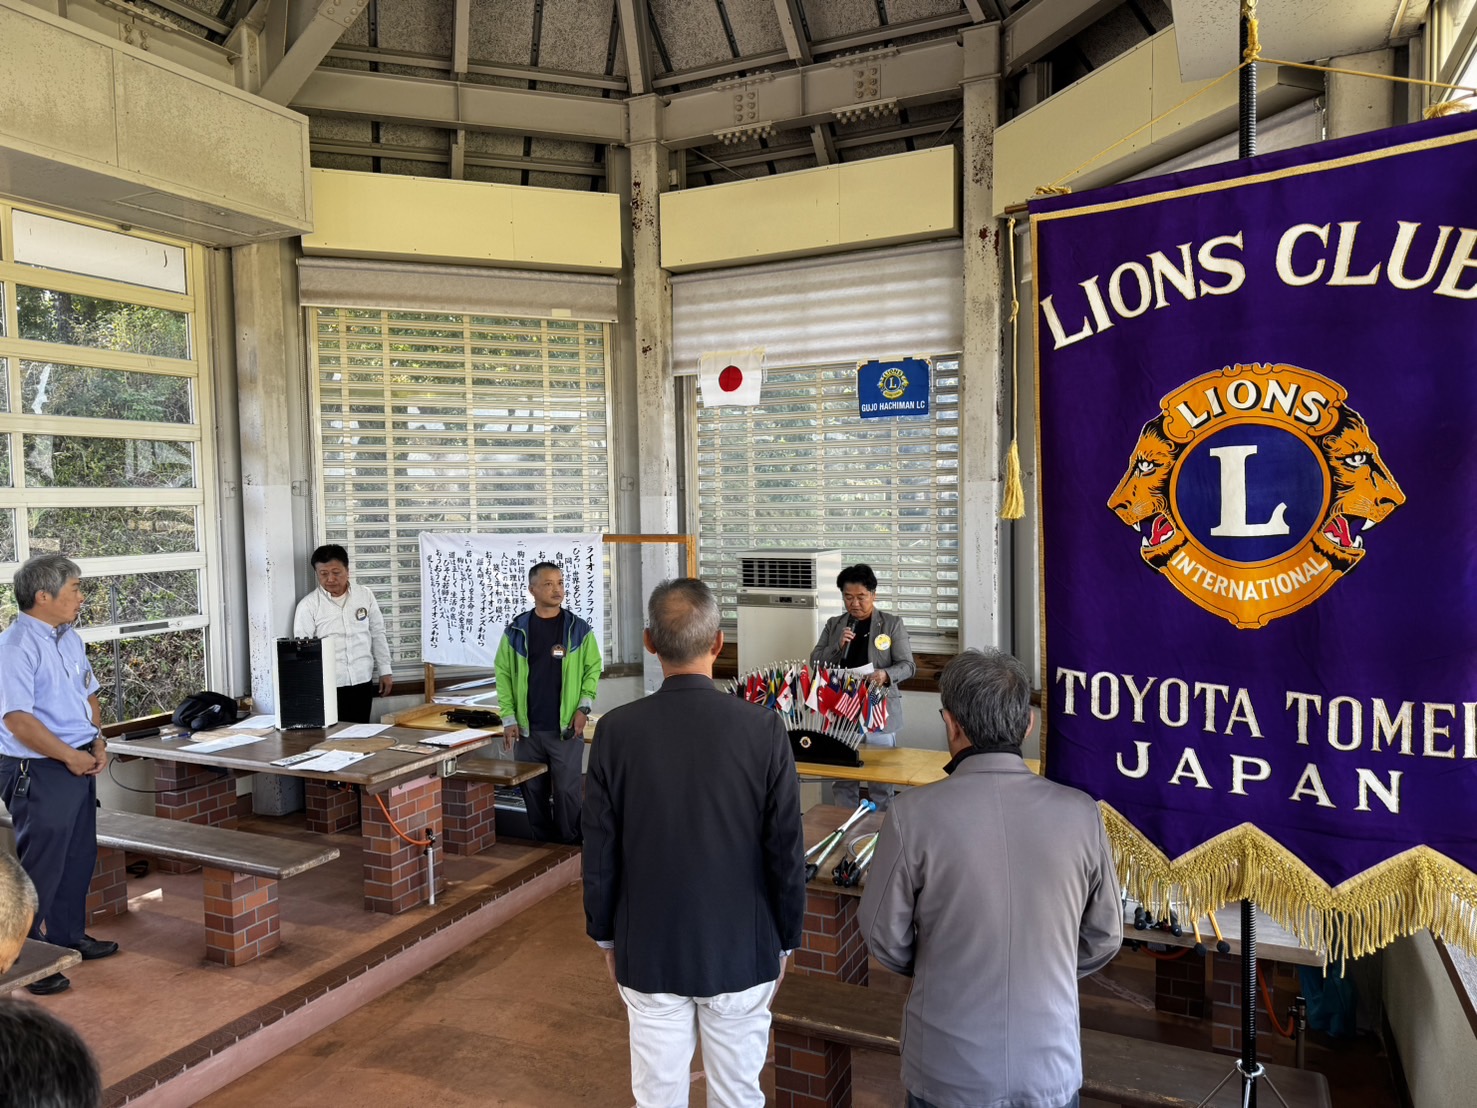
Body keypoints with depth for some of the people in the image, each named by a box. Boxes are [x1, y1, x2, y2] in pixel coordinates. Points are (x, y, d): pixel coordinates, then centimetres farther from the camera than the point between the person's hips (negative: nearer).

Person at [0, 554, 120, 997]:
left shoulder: (70, 639, 10)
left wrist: (97, 744, 5)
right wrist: (70, 756, -18)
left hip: (79, 765, 9)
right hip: (38, 773, -9)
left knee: (79, 857, 19)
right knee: (40, 866, 0)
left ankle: (69, 936, 35)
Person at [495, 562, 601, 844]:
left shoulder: (579, 629, -1)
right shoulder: (516, 630, 1)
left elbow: (593, 668, 3)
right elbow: (503, 673, 3)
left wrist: (584, 707, -8)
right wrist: (509, 719, -2)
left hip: (566, 729, -2)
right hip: (527, 729, 2)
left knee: (566, 791, 0)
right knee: (533, 792, 11)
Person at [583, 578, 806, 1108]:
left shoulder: (616, 731, -13)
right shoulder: (763, 729, -16)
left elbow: (600, 853, -5)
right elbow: (786, 851, -9)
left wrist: (606, 937, 10)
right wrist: (784, 941, 6)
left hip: (648, 952, 1)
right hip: (740, 950, -1)